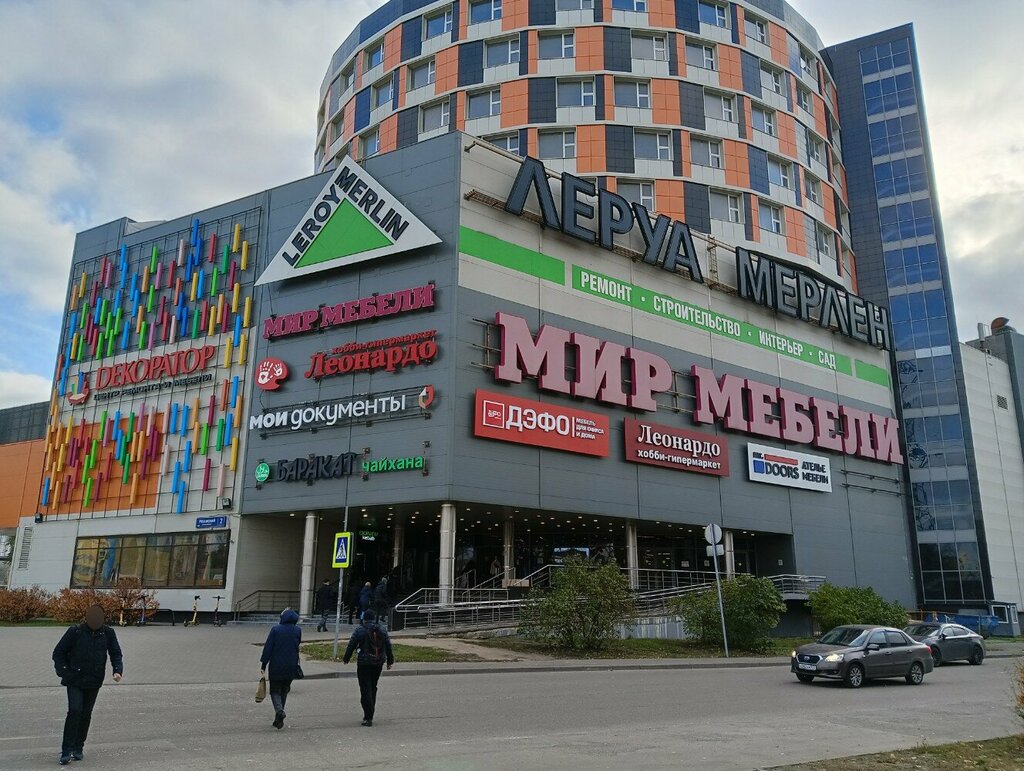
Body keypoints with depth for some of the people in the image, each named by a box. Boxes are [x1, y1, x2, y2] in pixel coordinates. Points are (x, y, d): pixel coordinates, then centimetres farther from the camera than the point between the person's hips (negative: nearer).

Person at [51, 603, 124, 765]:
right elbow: (58, 652, 1)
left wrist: (118, 670, -13)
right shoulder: (75, 631, -9)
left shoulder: (108, 633, -3)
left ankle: (78, 747, 23)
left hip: (94, 682, 2)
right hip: (75, 680, -2)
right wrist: (63, 672, -9)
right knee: (75, 711, -15)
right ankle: (67, 750, -7)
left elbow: (116, 654, 4)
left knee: (86, 714, 8)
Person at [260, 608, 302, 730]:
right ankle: (278, 719, 18)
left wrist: (263, 665, -3)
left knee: (275, 691, 8)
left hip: (276, 666, -3)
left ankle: (279, 710, -19)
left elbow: (268, 648, -8)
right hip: (291, 668, 3)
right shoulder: (298, 630, -1)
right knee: (284, 691, 16)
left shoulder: (276, 629, -9)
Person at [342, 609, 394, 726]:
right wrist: (390, 661, 19)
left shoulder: (359, 630, -6)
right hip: (378, 664, 4)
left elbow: (351, 646, -4)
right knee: (373, 687, 18)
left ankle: (368, 717, -7)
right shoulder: (382, 630, 4)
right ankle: (369, 714, 23)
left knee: (366, 689, -1)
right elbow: (388, 646, 9)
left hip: (364, 663, -4)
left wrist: (346, 659, 11)